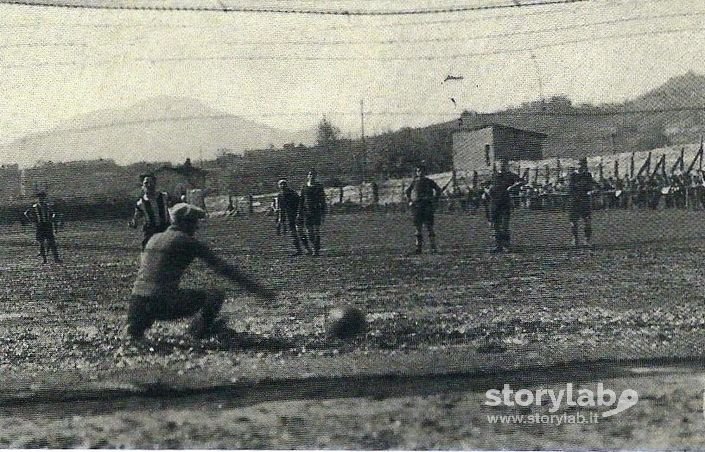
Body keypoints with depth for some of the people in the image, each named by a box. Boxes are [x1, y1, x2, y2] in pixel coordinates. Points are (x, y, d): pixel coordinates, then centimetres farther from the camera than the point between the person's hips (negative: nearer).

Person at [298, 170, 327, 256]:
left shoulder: (319, 186, 1)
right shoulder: (304, 187, 7)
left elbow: (323, 200, 1)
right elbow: (301, 201, 11)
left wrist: (323, 212, -4)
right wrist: (300, 213, 7)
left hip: (317, 211, -3)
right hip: (307, 212, 3)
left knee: (316, 231, -9)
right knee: (309, 232, 5)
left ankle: (317, 250, -6)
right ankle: (315, 247, 22)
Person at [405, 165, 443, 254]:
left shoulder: (429, 182, 4)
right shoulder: (414, 182, 8)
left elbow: (438, 190, 14)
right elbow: (407, 192, 21)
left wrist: (434, 201, 4)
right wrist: (409, 201, 8)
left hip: (427, 207, -2)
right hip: (416, 206, 2)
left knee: (429, 228, -6)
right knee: (418, 228, 3)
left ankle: (433, 247, -4)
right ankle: (419, 247, 7)